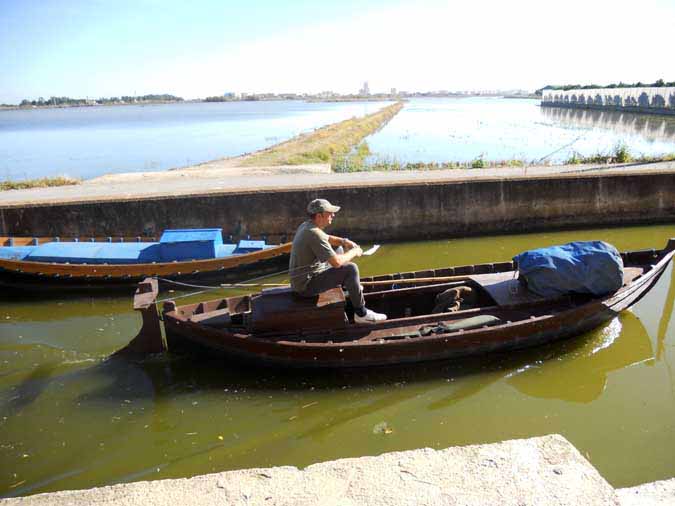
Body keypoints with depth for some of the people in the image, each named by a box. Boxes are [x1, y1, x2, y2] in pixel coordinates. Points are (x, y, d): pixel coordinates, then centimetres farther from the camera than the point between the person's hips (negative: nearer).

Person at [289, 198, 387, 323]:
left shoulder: (306, 226, 4)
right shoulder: (314, 234, -26)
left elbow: (327, 238, 25)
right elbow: (336, 262, -30)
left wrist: (344, 241, 5)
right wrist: (354, 252, -11)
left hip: (301, 278, 10)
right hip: (307, 286, -10)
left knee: (339, 249, 22)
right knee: (351, 268, -20)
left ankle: (348, 286, 38)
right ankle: (361, 313, -10)